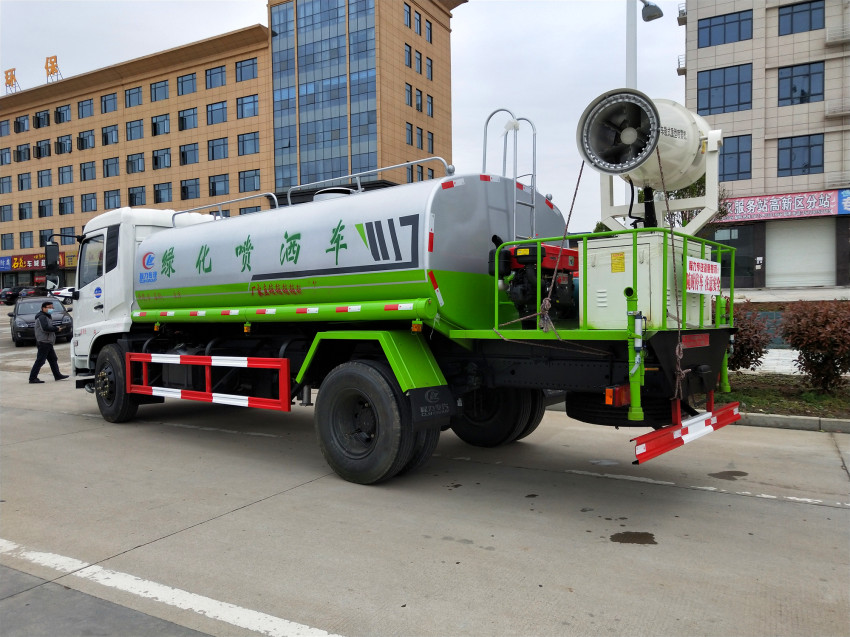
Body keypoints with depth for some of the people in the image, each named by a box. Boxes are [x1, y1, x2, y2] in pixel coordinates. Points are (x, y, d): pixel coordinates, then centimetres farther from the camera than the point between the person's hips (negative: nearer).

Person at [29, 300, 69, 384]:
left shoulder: (46, 317, 21)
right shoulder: (42, 317, -13)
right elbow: (45, 328, -26)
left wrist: (55, 328, 3)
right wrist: (56, 329, -20)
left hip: (47, 343, 11)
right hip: (44, 342, -11)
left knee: (53, 359, 15)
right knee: (40, 361, -9)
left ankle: (57, 375, 21)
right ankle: (32, 378, -7)